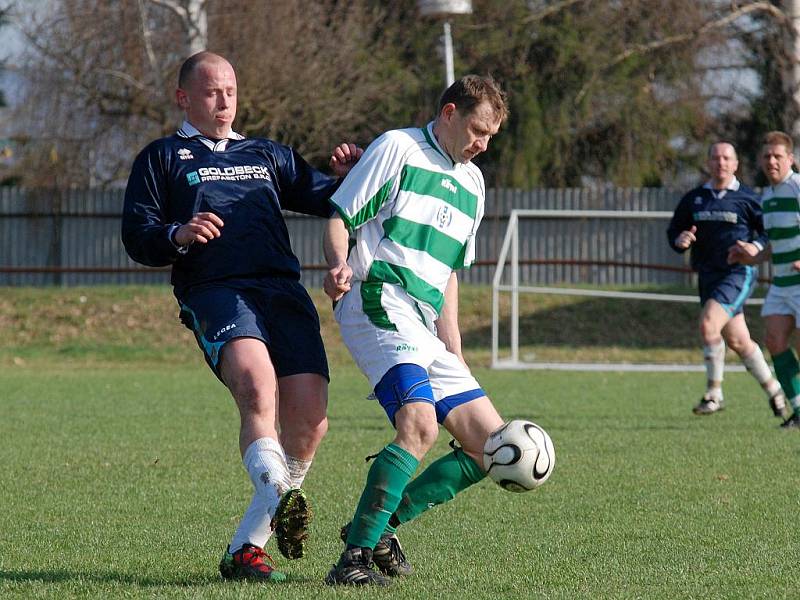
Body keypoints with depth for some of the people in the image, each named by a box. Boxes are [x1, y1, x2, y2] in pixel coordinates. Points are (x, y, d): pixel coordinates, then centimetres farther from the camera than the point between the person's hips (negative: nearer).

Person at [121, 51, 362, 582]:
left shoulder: (265, 155, 31)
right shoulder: (163, 159, 19)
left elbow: (322, 198, 29)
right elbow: (136, 237, 9)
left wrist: (348, 178, 6)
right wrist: (178, 236, -13)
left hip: (285, 293, 4)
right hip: (215, 293, -4)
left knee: (309, 422, -11)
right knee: (258, 387, -33)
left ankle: (245, 548, -2)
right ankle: (284, 501, -50)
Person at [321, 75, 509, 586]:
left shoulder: (472, 182, 25)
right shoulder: (398, 148, 2)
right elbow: (339, 218, -2)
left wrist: (454, 351, 23)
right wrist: (339, 265, -23)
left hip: (426, 332, 9)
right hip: (380, 306, -9)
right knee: (420, 423, -29)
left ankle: (380, 523, 10)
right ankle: (355, 554, -25)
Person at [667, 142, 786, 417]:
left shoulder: (747, 198, -3)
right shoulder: (694, 199, 10)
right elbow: (673, 232, 15)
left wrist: (755, 248, -17)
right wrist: (680, 240, -8)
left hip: (738, 273, -6)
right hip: (708, 275, 6)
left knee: (708, 324, -23)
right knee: (738, 341, 10)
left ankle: (714, 393, -12)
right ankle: (773, 390, 27)